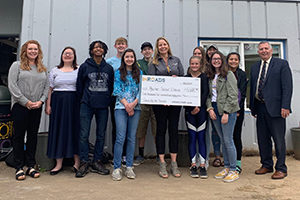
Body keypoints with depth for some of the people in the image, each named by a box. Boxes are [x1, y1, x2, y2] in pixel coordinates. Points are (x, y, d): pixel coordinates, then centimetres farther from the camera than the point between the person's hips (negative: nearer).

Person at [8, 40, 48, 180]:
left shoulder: (43, 69, 13)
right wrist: (26, 102, -12)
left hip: (37, 107, 4)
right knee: (19, 136, 2)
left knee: (33, 136, 7)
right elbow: (12, 86, -6)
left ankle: (30, 166, 17)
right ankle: (19, 167, 11)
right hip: (20, 106, -3)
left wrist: (41, 101, -6)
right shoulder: (17, 66, 2)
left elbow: (46, 87, 10)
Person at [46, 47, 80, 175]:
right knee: (58, 130, 3)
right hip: (58, 102, 2)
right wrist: (48, 105, 2)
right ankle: (59, 164, 12)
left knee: (74, 129, -1)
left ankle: (77, 161, 11)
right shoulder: (55, 71, 13)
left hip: (74, 103, -2)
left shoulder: (79, 70, 6)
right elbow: (50, 89, 10)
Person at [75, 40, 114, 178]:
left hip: (103, 106, 3)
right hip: (87, 106, -2)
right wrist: (83, 101, 7)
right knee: (84, 135, -4)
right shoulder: (84, 66, 4)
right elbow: (79, 86, 7)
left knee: (101, 135, 7)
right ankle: (84, 163, 7)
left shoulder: (109, 68, 10)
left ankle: (97, 162, 19)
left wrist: (107, 101, 7)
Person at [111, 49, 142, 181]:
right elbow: (117, 91, 1)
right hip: (121, 107, -2)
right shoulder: (118, 73, 8)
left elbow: (141, 90, 6)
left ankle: (129, 167, 12)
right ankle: (116, 168, 0)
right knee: (120, 137, -8)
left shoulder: (139, 73, 13)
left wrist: (133, 103, -9)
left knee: (132, 138, 4)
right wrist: (126, 105, -10)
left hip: (135, 108, 2)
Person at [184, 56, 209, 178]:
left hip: (201, 110, -1)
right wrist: (191, 109, -9)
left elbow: (205, 93, -4)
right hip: (189, 111, 1)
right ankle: (193, 165, 10)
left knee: (201, 137, 0)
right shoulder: (186, 78, 9)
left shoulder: (204, 77, 5)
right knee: (192, 138, 3)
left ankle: (202, 166, 6)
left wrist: (198, 106, -15)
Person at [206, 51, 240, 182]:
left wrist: (226, 112, -16)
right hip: (215, 111, 6)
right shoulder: (210, 77, 14)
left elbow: (232, 95, -11)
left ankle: (233, 170, 7)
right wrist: (210, 108, -3)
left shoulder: (228, 75, -5)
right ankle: (226, 168, 21)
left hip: (228, 111, -6)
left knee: (228, 140, -5)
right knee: (223, 141, 11)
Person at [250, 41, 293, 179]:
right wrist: (252, 107, 11)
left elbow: (287, 86, -7)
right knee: (262, 138, 11)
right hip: (260, 108, 5)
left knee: (279, 139, 2)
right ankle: (266, 165, 25)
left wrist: (285, 106, -15)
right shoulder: (254, 67, 16)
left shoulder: (282, 64, 0)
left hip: (275, 108, -5)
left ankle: (281, 168, 14)